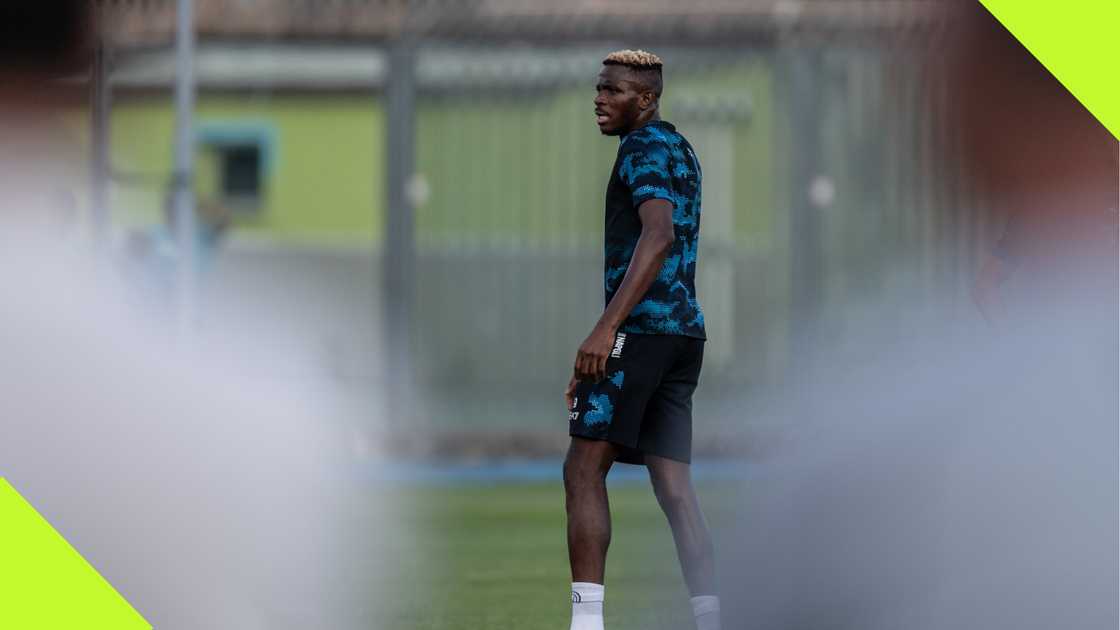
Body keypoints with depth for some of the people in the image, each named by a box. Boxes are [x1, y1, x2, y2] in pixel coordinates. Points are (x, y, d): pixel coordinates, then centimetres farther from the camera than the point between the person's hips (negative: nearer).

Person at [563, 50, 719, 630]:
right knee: (674, 486, 5)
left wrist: (606, 328, -30)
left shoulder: (645, 147, -7)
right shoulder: (681, 150, 23)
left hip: (641, 325, -9)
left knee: (584, 469, -9)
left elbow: (658, 235, -23)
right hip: (686, 331, 9)